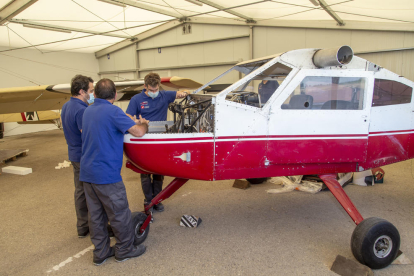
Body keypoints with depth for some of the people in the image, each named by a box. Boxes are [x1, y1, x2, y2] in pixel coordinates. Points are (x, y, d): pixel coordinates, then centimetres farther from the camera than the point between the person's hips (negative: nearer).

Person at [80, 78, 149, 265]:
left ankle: (100, 253, 27)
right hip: (106, 174, -8)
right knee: (119, 213, 8)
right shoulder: (113, 111, -15)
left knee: (95, 215, 15)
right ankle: (124, 250, 23)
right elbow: (138, 132, -21)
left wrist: (130, 122, 23)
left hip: (87, 173, 8)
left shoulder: (88, 111, 11)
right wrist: (144, 123, 2)